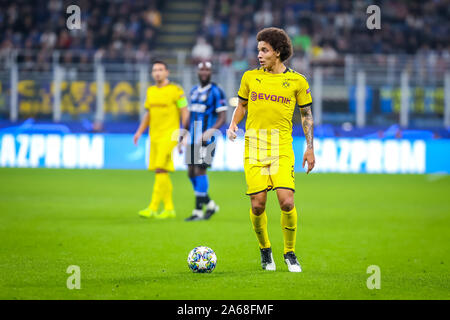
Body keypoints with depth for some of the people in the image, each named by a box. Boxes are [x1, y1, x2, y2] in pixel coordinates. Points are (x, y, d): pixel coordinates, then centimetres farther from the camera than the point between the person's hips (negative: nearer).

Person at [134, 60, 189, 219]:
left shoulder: (176, 90, -7)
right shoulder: (151, 91, 13)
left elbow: (185, 113, -7)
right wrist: (139, 132, 10)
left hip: (169, 136, -7)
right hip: (155, 136, 7)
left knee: (161, 170, -15)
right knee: (161, 172, 7)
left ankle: (153, 208, -18)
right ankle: (169, 209, 14)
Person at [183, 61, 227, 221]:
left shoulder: (216, 92, -6)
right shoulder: (194, 91, 16)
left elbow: (222, 117, -11)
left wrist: (211, 131, -25)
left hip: (206, 139, -7)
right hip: (193, 139, 7)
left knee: (199, 171, -11)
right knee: (191, 173, 6)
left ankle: (198, 211, -7)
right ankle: (210, 205, 20)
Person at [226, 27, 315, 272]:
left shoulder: (297, 81, 4)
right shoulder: (250, 77, 8)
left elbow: (306, 115, 12)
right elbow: (242, 105, 21)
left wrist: (310, 148, 7)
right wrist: (233, 124, 3)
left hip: (282, 149, -1)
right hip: (254, 148, 1)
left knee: (287, 202, -14)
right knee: (258, 205, -4)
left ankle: (290, 254, 5)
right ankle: (265, 250, 21)